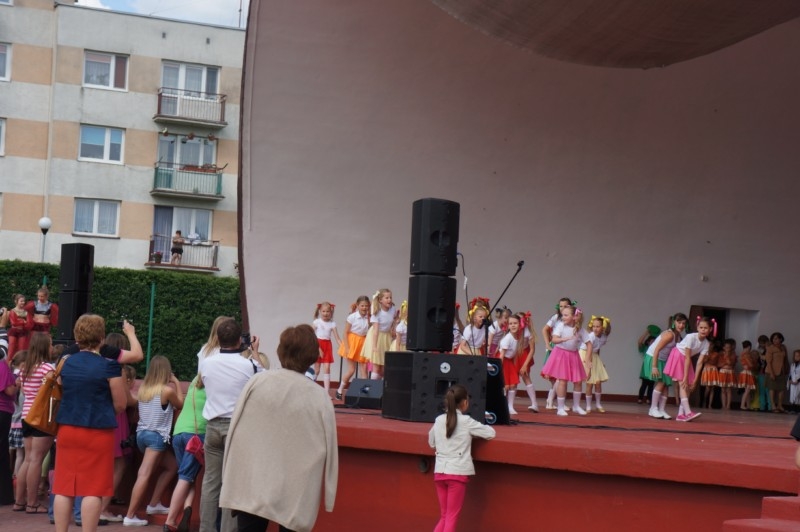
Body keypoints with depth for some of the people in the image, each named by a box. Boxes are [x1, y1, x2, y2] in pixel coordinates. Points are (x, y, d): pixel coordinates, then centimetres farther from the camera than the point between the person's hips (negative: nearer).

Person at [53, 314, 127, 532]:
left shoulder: (67, 363, 6)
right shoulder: (109, 366, -10)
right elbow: (120, 404, -4)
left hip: (67, 430, 5)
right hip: (98, 432, -5)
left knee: (64, 488, 8)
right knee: (93, 489, -1)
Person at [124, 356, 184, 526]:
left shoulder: (143, 389, 8)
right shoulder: (167, 390, -9)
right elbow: (180, 405, 8)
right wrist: (177, 384, 16)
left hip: (141, 434, 8)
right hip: (156, 436, -8)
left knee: (171, 466, 23)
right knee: (144, 475, -12)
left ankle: (154, 504, 20)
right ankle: (130, 516, -16)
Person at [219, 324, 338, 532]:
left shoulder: (257, 382, -5)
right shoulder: (318, 398, -9)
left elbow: (236, 431, 1)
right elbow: (326, 448, -4)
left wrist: (232, 476, 12)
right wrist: (325, 493, 9)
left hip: (251, 483, 1)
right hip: (294, 491, -1)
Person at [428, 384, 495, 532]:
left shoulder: (439, 420, 6)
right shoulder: (466, 421, -8)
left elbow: (431, 443, 20)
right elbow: (490, 433, -2)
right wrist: (472, 434, 13)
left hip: (440, 472, 5)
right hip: (457, 473, -5)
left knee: (444, 516, 15)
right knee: (452, 517, 3)